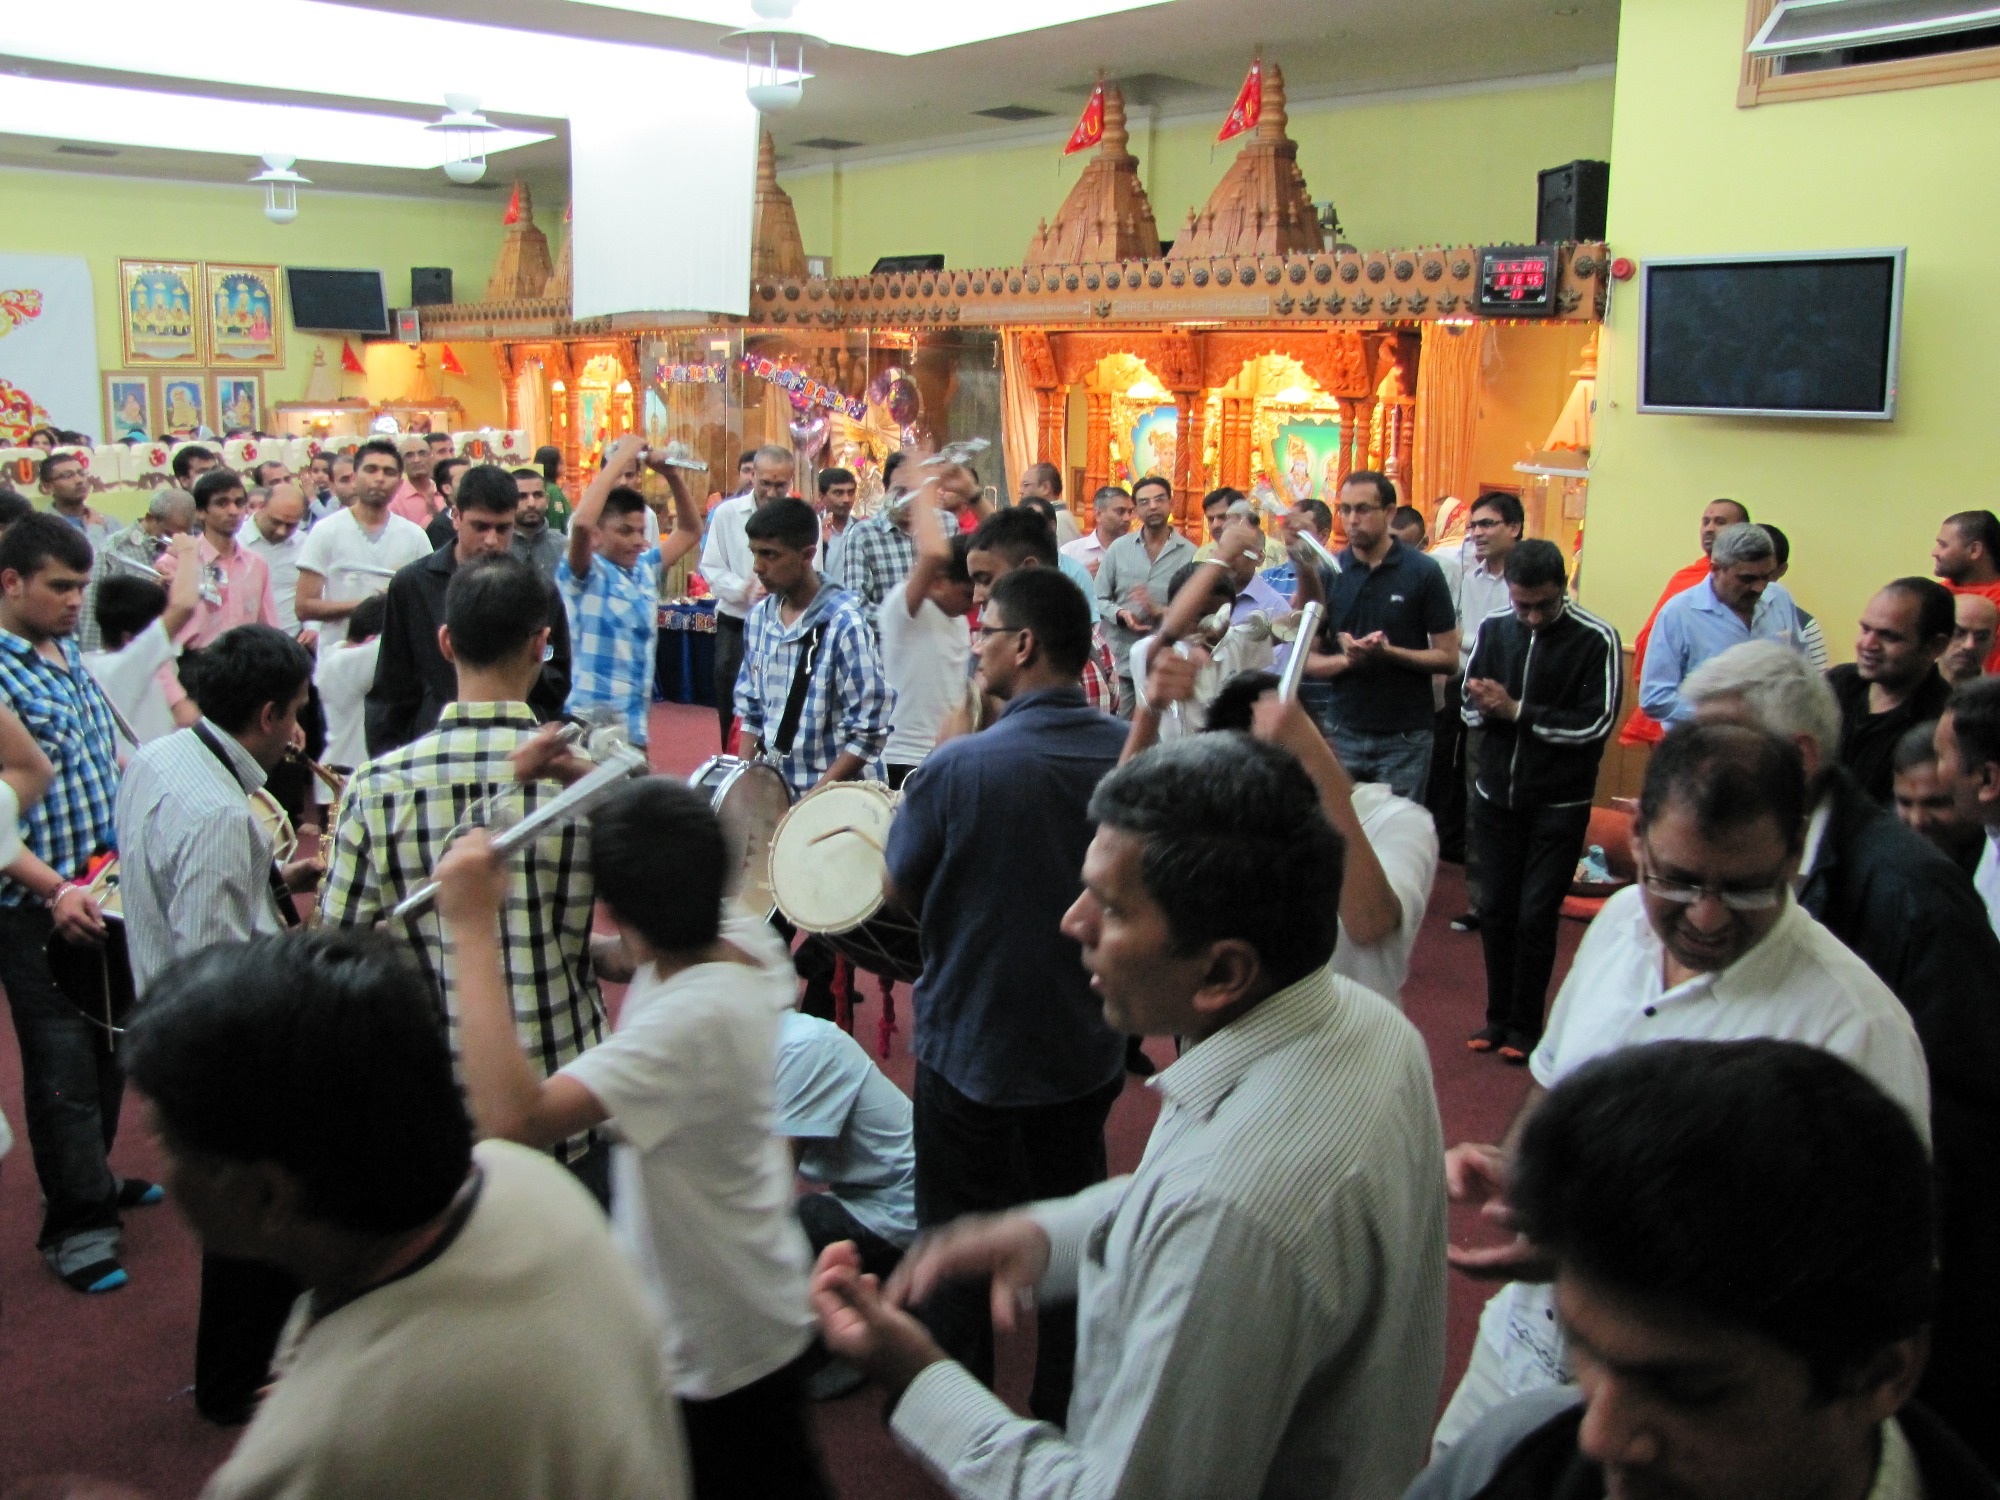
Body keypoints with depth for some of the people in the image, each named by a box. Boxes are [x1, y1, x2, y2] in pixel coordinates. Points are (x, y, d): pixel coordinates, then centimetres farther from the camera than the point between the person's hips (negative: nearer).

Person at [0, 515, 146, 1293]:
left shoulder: (71, 656, 8)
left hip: (108, 894, 8)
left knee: (108, 1046, 19)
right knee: (63, 1064, 2)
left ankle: (93, 1176, 37)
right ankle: (73, 1223, 15)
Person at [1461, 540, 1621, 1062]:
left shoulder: (1597, 639, -10)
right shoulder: (1493, 628, 2)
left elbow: (1596, 724, -14)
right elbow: (1471, 704, 6)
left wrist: (1516, 711, -16)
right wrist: (1484, 704, -18)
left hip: (1559, 804, -4)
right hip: (1495, 796, 4)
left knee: (1536, 917, 0)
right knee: (1495, 910, 10)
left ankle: (1525, 1026, 15)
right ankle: (1498, 1016, 24)